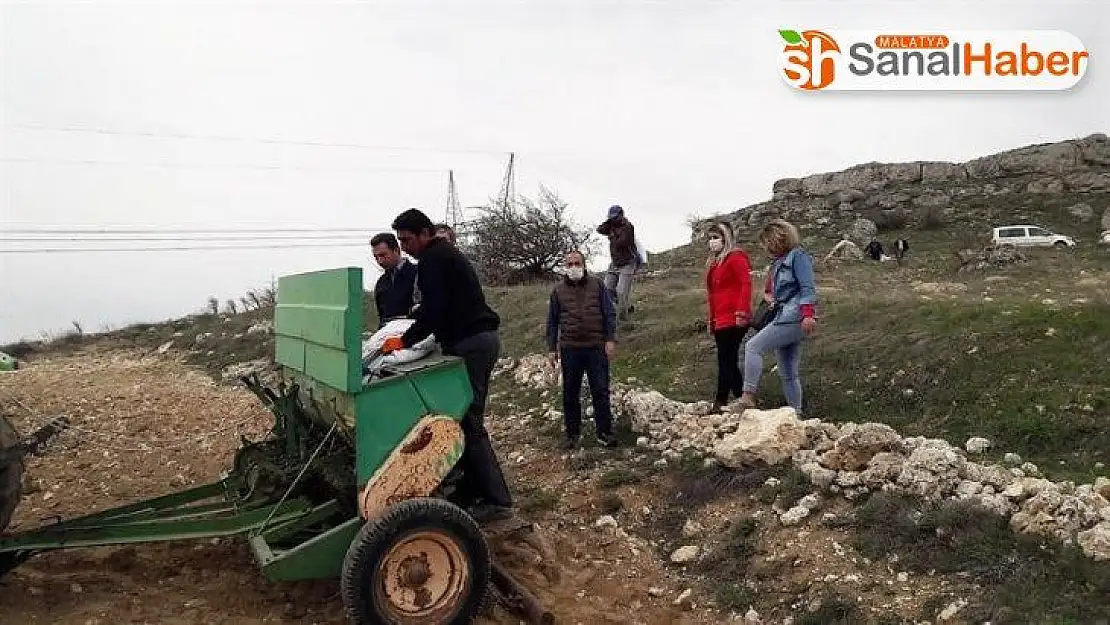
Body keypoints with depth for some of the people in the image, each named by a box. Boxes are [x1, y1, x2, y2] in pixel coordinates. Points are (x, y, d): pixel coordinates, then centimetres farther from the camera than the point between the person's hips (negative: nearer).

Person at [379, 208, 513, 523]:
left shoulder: (432, 259, -8)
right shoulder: (448, 253, 24)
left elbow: (434, 311, -16)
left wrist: (405, 340, -6)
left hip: (469, 344, -11)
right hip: (482, 339, 11)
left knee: (470, 423, -10)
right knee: (468, 420, 12)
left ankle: (497, 500, -9)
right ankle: (471, 491, 16)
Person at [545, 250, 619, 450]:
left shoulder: (597, 286, 6)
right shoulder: (558, 290, 9)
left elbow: (609, 314, 5)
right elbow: (552, 322, 12)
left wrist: (610, 339, -5)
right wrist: (552, 348, 7)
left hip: (596, 347, -1)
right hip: (570, 349, 1)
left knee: (601, 391, 0)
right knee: (570, 394, 6)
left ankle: (604, 433, 10)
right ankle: (572, 434, 17)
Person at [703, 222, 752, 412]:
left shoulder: (736, 257, -5)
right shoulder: (713, 262, 21)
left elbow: (746, 284, -15)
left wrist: (742, 312, -22)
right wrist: (711, 320, 22)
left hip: (733, 320, -9)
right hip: (719, 321, 9)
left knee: (725, 361, -8)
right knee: (730, 362, 11)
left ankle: (720, 403, -6)